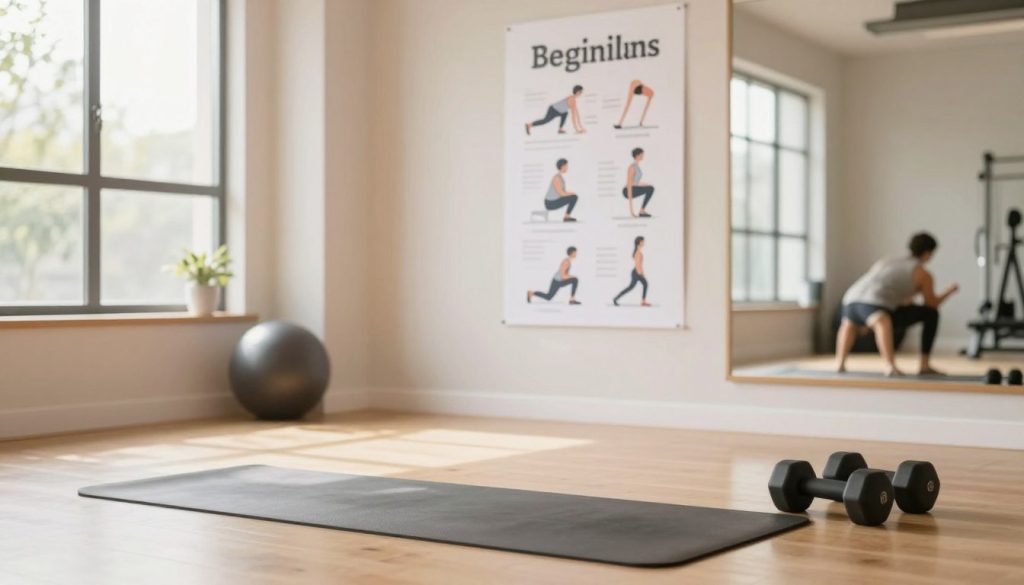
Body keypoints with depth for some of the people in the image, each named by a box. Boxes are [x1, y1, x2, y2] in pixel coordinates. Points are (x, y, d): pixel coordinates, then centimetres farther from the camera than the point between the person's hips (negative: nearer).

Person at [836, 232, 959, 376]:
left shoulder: (886, 262, 36)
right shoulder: (924, 275, 19)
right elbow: (932, 305, 28)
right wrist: (950, 291, 46)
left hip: (852, 301, 6)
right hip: (875, 306, -6)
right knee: (931, 314, 7)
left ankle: (840, 361, 25)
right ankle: (924, 364, 0)